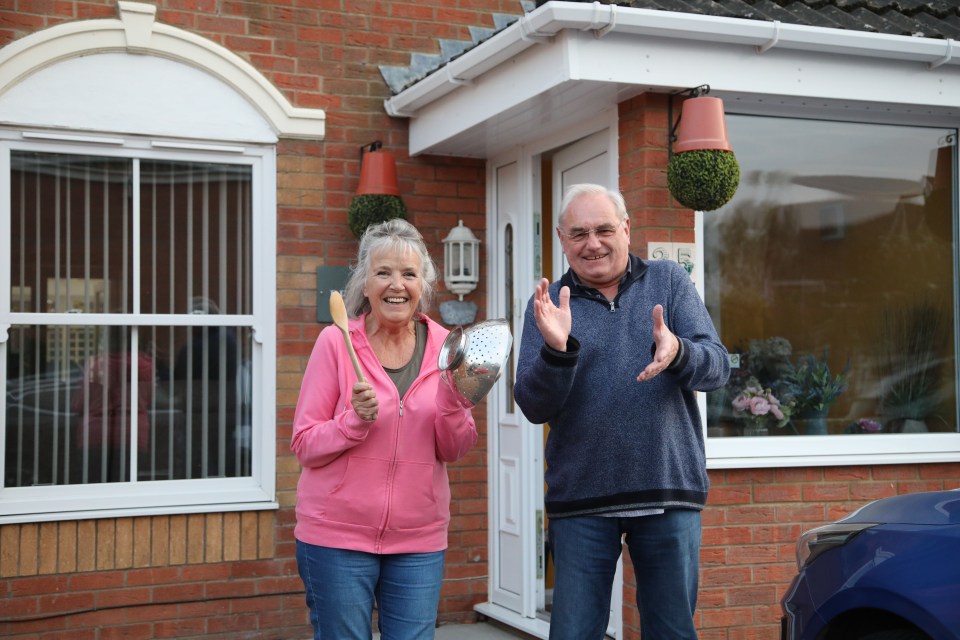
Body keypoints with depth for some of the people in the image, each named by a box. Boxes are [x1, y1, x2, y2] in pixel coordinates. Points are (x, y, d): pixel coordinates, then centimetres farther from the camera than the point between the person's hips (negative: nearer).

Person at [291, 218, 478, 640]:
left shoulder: (442, 347, 2)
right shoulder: (336, 342, -7)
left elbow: (455, 450, 2)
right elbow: (304, 446, -6)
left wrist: (451, 400, -15)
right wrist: (355, 420, -22)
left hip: (419, 542, 3)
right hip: (337, 538, -2)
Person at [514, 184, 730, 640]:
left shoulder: (669, 281, 6)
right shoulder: (548, 304, 4)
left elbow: (716, 367, -5)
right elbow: (533, 407, -4)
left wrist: (676, 352, -27)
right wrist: (556, 350, -24)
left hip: (669, 489, 0)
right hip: (580, 500, 0)